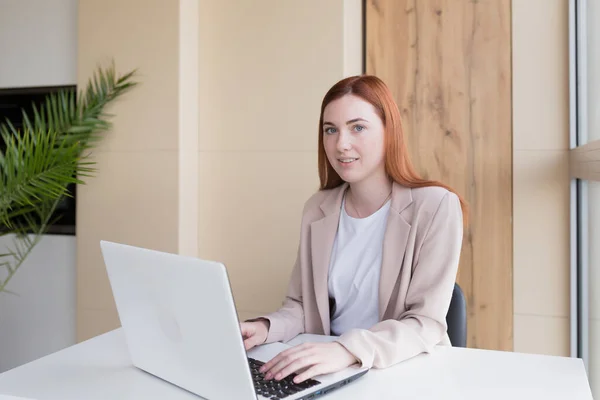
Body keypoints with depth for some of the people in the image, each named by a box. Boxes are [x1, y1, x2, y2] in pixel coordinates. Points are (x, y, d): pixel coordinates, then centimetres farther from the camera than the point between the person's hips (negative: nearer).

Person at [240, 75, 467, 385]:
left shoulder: (436, 206, -11)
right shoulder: (317, 210, 4)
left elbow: (426, 324, -16)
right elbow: (302, 306, 9)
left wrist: (348, 350, -32)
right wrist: (266, 328, -12)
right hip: (331, 371, 3)